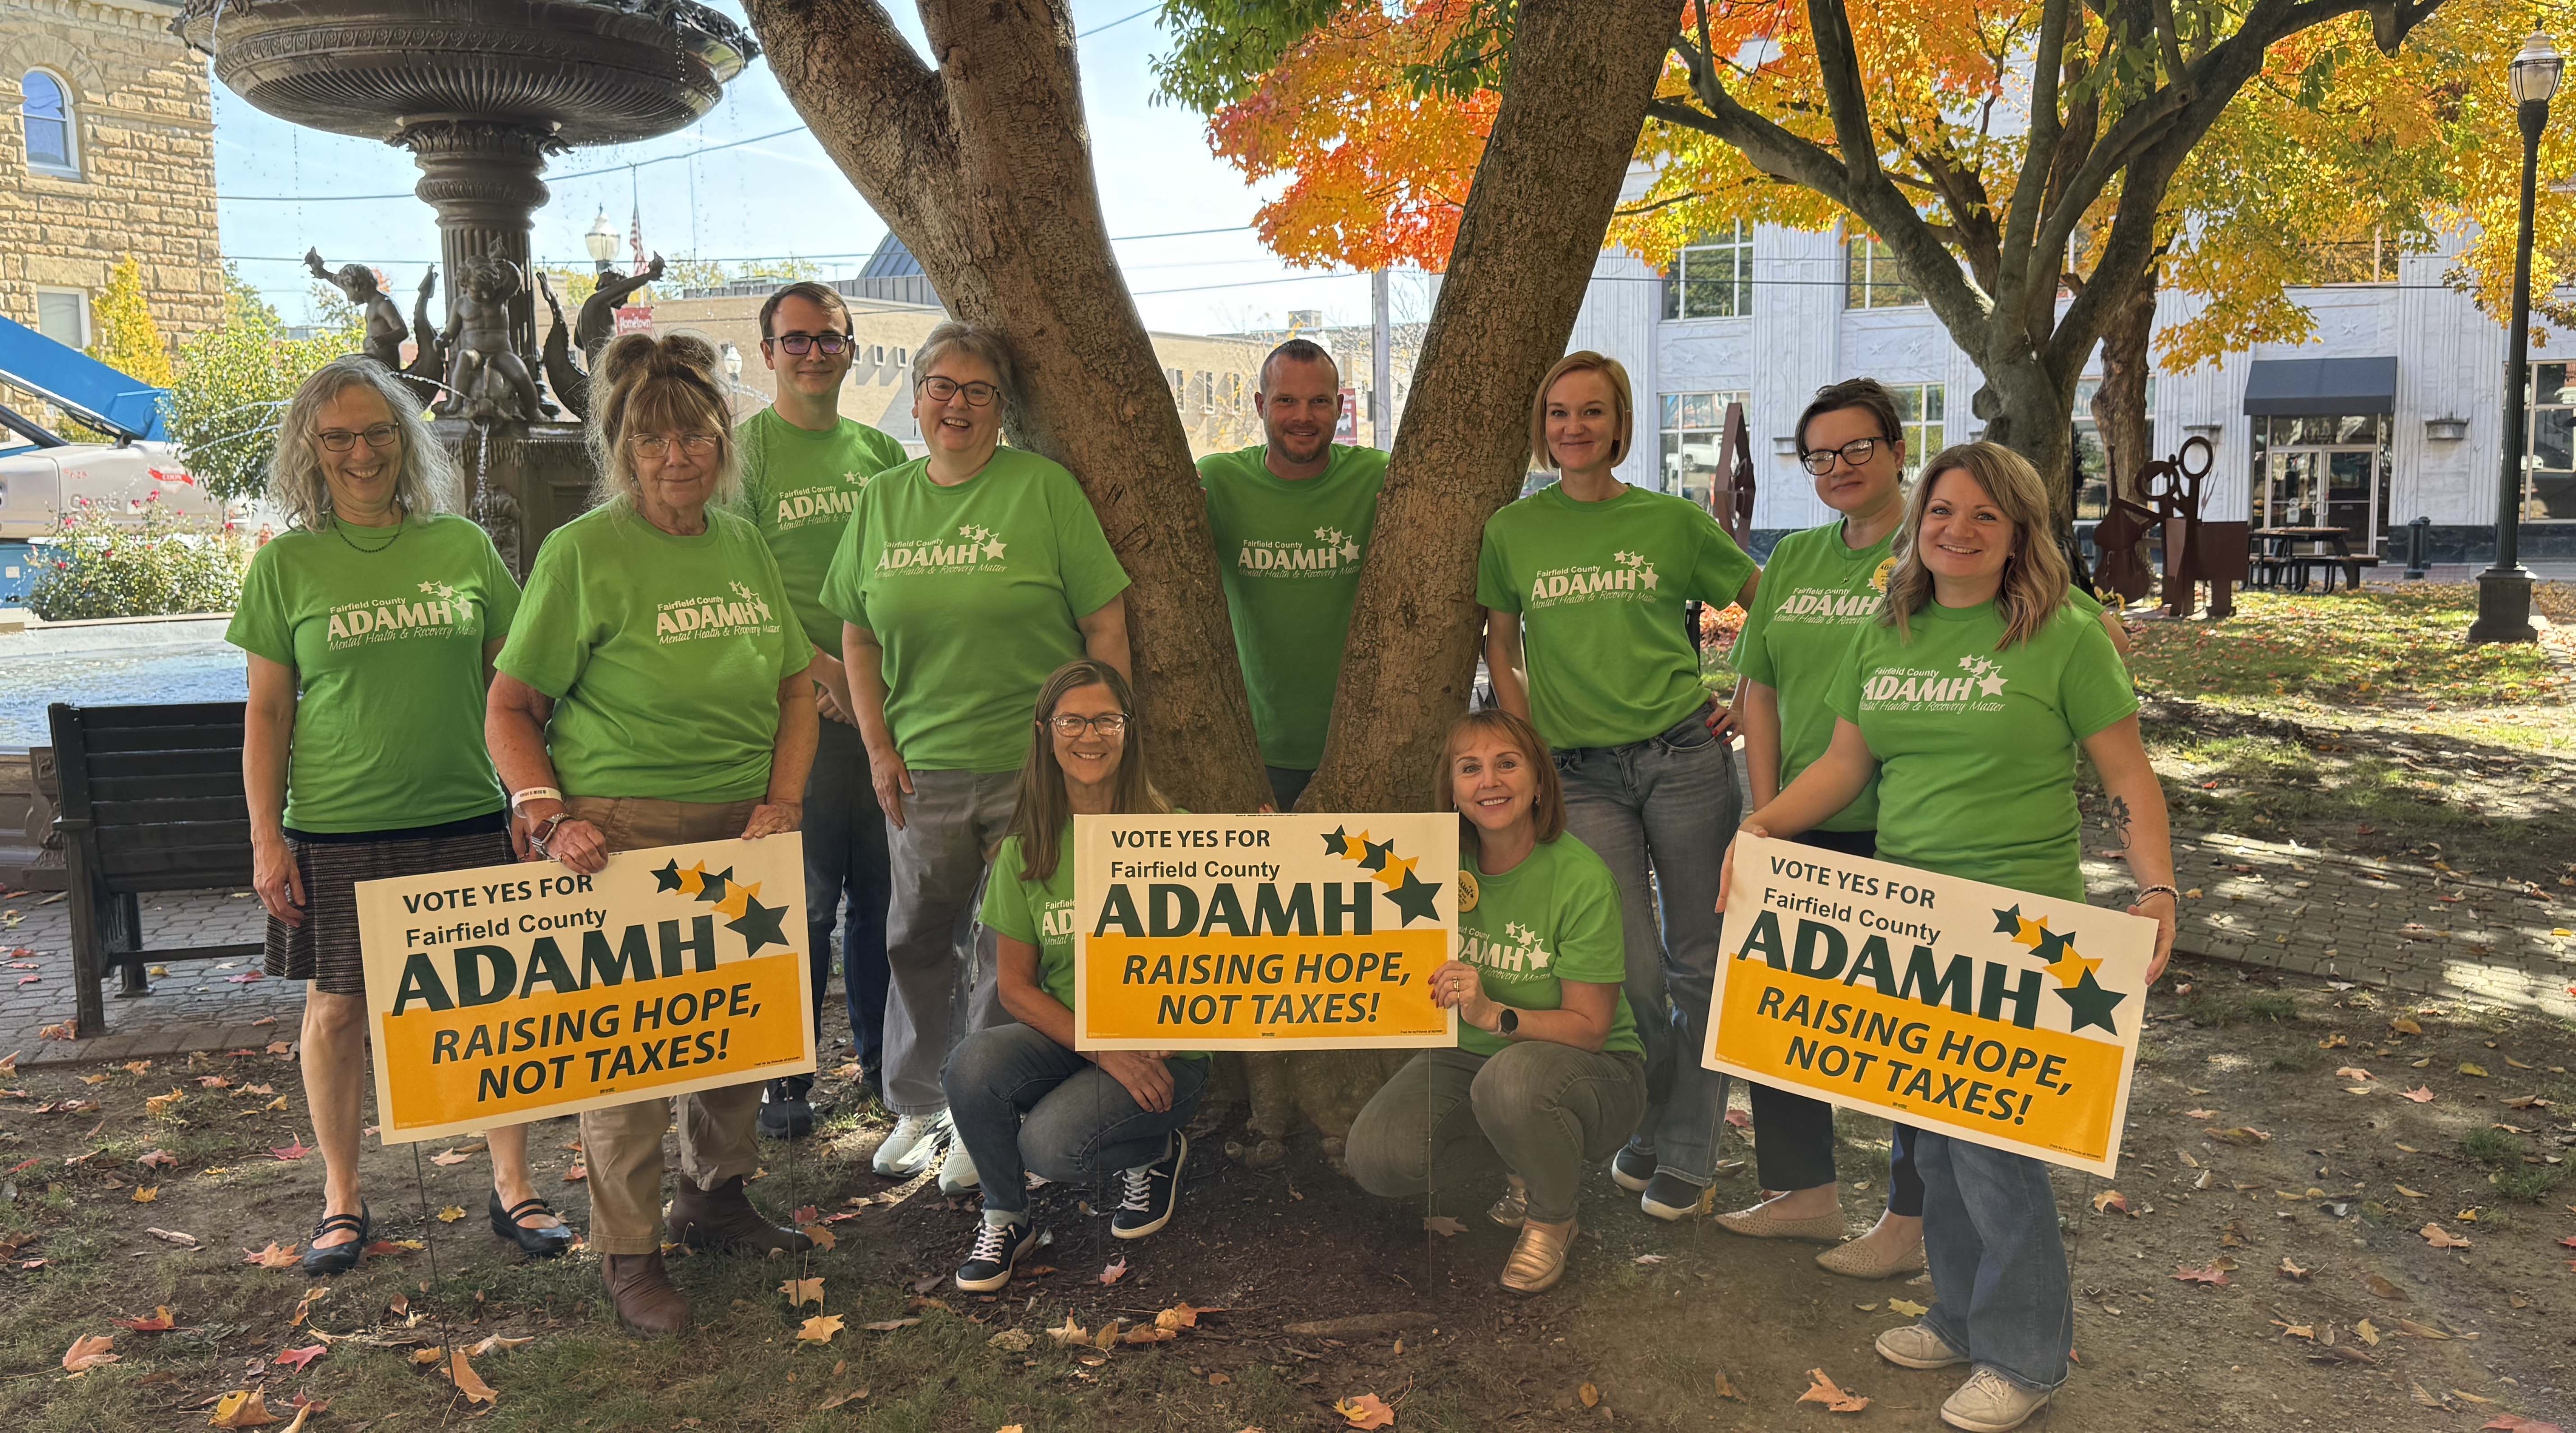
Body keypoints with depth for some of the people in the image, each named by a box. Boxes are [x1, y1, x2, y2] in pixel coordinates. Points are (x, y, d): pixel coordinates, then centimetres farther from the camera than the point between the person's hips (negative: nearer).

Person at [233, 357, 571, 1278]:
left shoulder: (462, 546, 3)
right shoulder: (288, 563, 0)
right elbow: (267, 711, 2)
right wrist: (266, 839, -2)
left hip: (466, 818, 1)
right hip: (337, 830, -1)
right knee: (337, 1007, 9)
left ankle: (512, 1187, 19)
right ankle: (342, 1199, 28)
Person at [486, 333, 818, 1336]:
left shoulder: (745, 546, 7)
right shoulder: (583, 554, -8)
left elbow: (797, 689, 11)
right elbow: (510, 708, -5)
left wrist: (781, 802, -1)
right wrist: (550, 817, -17)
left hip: (742, 828, 6)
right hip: (625, 829, -5)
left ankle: (715, 1198, 36)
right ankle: (628, 1254, 17)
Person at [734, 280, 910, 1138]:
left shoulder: (880, 451, 13)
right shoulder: (746, 449, -2)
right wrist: (818, 667, -18)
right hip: (801, 708, -5)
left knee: (887, 891, 12)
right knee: (803, 900, 1)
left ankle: (884, 1058, 26)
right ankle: (784, 1077, 15)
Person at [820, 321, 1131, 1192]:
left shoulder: (1044, 488, -4)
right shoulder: (882, 501, 9)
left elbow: (1105, 624, -5)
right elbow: (857, 634, 14)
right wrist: (879, 746, 5)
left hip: (1033, 766, -4)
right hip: (920, 770, 4)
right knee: (916, 939, 15)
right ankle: (916, 1109, 34)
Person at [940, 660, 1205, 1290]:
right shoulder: (1025, 851, 0)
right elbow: (1016, 986, 0)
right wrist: (1104, 1051, -13)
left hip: (1164, 1053, -3)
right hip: (1063, 1039, 3)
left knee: (1050, 1144, -27)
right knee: (973, 1064, -26)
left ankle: (1156, 1153, 6)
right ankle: (1005, 1218, 0)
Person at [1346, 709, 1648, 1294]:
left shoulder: (1581, 877, -19)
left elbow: (1589, 1027, -16)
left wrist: (1494, 1014, -35)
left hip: (1590, 1070, -4)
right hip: (1469, 1057, 4)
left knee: (1512, 1078, -38)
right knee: (1375, 1159, -20)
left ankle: (1553, 1223, -5)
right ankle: (1522, 1161, 10)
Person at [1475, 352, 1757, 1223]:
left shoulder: (1673, 521, 3)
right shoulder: (1512, 531, 6)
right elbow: (1501, 652, 13)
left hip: (1684, 757, 0)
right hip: (1583, 774, 0)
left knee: (1698, 959, 5)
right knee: (1633, 972, 0)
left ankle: (1687, 1153, 20)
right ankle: (1651, 1126, 26)